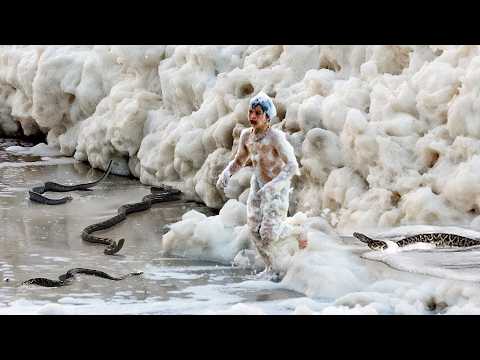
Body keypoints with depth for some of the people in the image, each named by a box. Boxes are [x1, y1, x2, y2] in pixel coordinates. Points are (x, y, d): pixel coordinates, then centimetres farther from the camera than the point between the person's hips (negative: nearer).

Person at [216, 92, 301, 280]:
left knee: (269, 234, -10)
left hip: (278, 189, -6)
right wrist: (226, 173, -8)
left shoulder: (276, 137, -26)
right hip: (257, 186, 6)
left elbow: (292, 166, -31)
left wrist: (273, 186, -43)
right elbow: (239, 160, 13)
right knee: (254, 230, 6)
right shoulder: (246, 135, -5)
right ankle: (271, 267, 24)